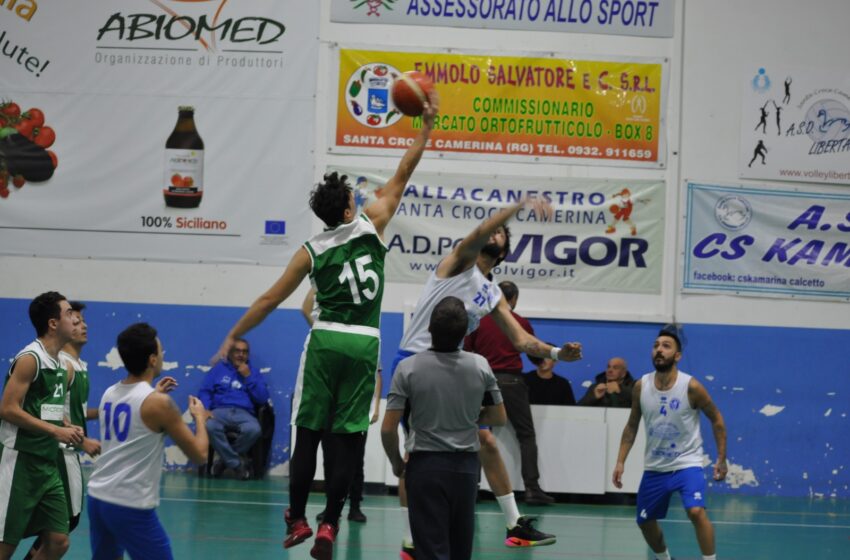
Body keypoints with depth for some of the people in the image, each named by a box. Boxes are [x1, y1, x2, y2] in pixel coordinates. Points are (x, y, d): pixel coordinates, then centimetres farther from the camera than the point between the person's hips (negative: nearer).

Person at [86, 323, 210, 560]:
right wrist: (200, 418, 11)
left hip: (98, 496, 8)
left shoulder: (109, 394, 9)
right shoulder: (159, 403, -12)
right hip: (131, 505, -8)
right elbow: (199, 455, -6)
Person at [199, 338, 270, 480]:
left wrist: (248, 377, 1)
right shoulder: (218, 369, 19)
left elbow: (263, 399, 7)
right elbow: (204, 392, 8)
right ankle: (237, 465, -22)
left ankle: (225, 460, -13)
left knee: (253, 429, -36)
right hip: (220, 411, 0)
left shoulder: (254, 372, 20)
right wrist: (205, 409, -12)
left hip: (244, 414, 0)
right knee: (209, 426, -37)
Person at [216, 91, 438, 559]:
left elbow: (270, 300, 5)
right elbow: (401, 177, 7)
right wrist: (426, 126, 11)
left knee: (309, 433, 7)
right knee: (346, 438, 0)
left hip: (326, 341, 0)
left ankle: (297, 520, 9)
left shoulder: (312, 252, 3)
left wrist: (234, 336, 15)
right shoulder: (370, 225, 0)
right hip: (364, 344, 0)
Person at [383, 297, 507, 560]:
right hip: (466, 464, 3)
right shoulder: (481, 366, -3)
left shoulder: (408, 368, -11)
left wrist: (396, 462, 6)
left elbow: (388, 428, -11)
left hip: (425, 464, -3)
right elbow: (499, 418, 8)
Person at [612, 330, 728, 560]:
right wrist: (620, 462, 1)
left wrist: (721, 459, -4)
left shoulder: (691, 387, -16)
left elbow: (717, 420, -3)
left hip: (687, 463, -5)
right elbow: (632, 426, 8)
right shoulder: (641, 387, -5)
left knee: (696, 512, -27)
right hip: (655, 467, 5)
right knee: (645, 521, 14)